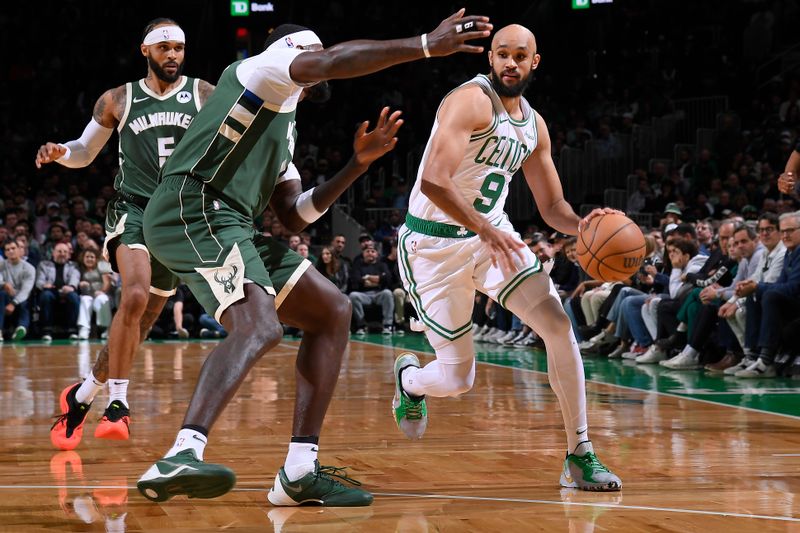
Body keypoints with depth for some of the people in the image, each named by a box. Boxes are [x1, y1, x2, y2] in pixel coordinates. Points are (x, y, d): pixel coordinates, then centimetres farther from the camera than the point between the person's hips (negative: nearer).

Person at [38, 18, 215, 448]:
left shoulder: (205, 96, 5)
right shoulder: (117, 101, 6)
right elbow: (84, 152, 14)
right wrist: (58, 153, -7)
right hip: (132, 208, -2)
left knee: (141, 323, 6)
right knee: (135, 296, -28)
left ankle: (82, 395, 25)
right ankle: (117, 403, -21)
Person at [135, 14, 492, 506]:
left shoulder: (284, 128, 32)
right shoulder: (261, 68, 5)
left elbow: (294, 217, 26)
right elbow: (332, 63, -17)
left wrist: (358, 164, 20)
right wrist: (426, 46, -19)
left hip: (230, 227, 10)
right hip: (194, 210, -10)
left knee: (332, 312, 11)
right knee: (260, 326, -31)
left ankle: (300, 472, 4)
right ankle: (180, 459, -48)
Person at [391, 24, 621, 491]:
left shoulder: (534, 125, 6)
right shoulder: (472, 101, -19)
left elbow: (552, 206, 11)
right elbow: (433, 179, -30)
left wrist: (581, 224, -11)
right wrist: (484, 229, -37)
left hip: (494, 234, 7)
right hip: (435, 243, -6)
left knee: (559, 325, -12)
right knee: (456, 381, -4)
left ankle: (580, 456, -4)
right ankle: (409, 378, 35)